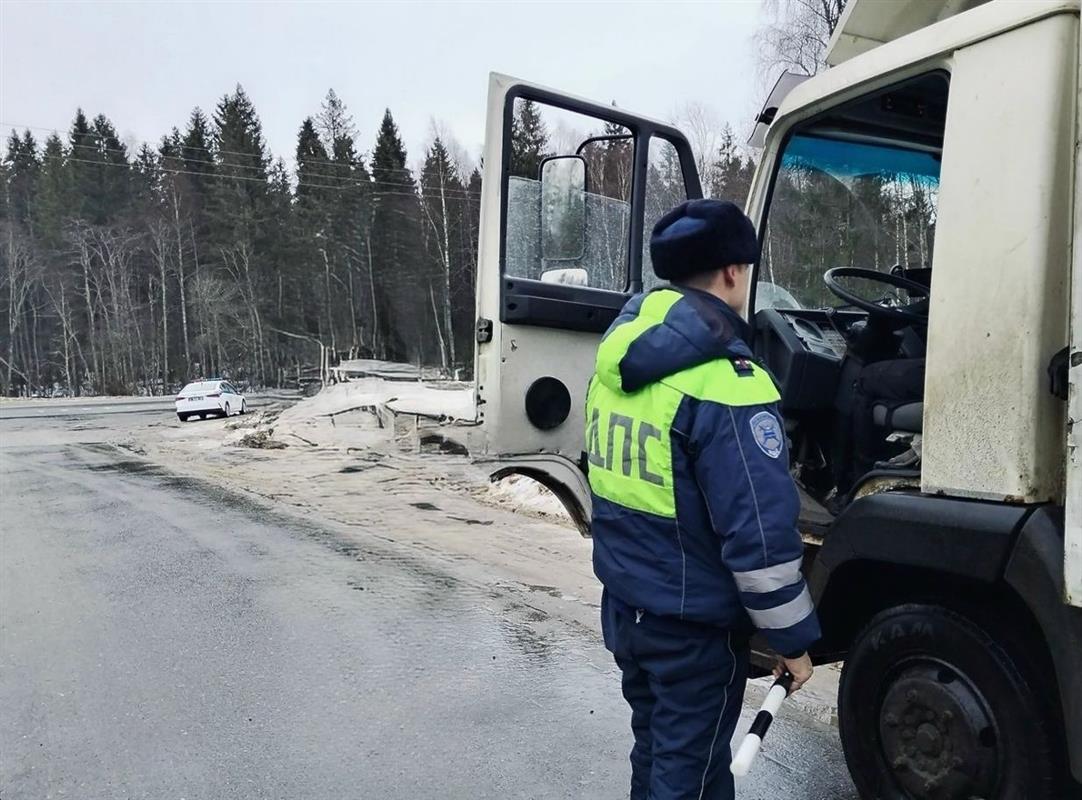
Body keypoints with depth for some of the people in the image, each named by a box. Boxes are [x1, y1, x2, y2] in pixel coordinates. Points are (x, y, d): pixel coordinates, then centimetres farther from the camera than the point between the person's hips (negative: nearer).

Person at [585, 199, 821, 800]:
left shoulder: (615, 362, 2)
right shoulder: (725, 386, -24)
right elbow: (760, 534, -24)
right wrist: (793, 640, -11)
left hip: (624, 607, 7)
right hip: (695, 625, -7)